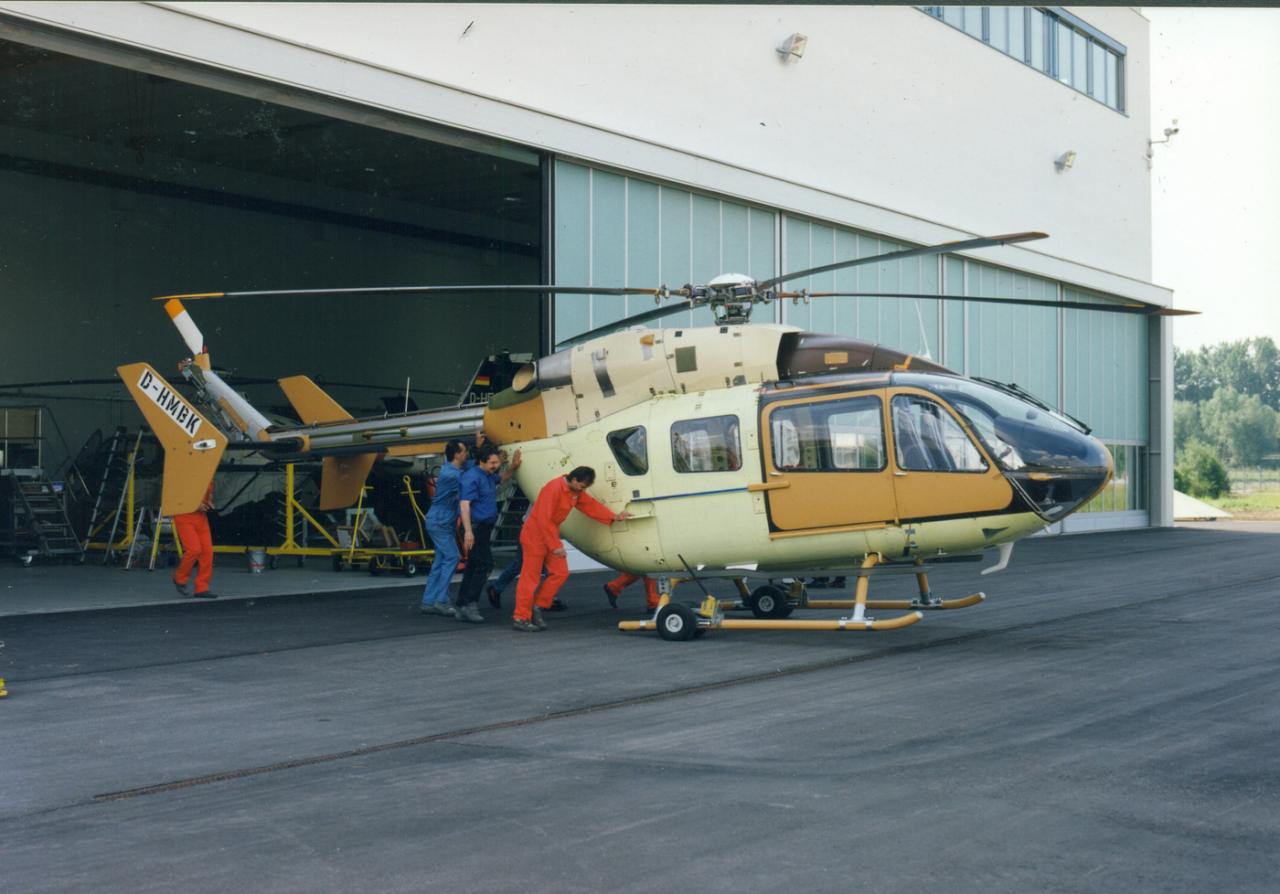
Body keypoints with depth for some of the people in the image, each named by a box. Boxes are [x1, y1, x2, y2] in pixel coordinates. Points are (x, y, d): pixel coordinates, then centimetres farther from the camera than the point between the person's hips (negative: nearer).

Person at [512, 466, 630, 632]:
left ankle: (537, 606, 15)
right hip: (535, 536, -9)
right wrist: (555, 545, -24)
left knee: (561, 573, 5)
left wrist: (613, 517, 0)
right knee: (530, 577, -4)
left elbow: (591, 504, 11)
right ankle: (520, 617, 3)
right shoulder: (554, 489, -24)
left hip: (551, 534, 9)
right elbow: (544, 519, -26)